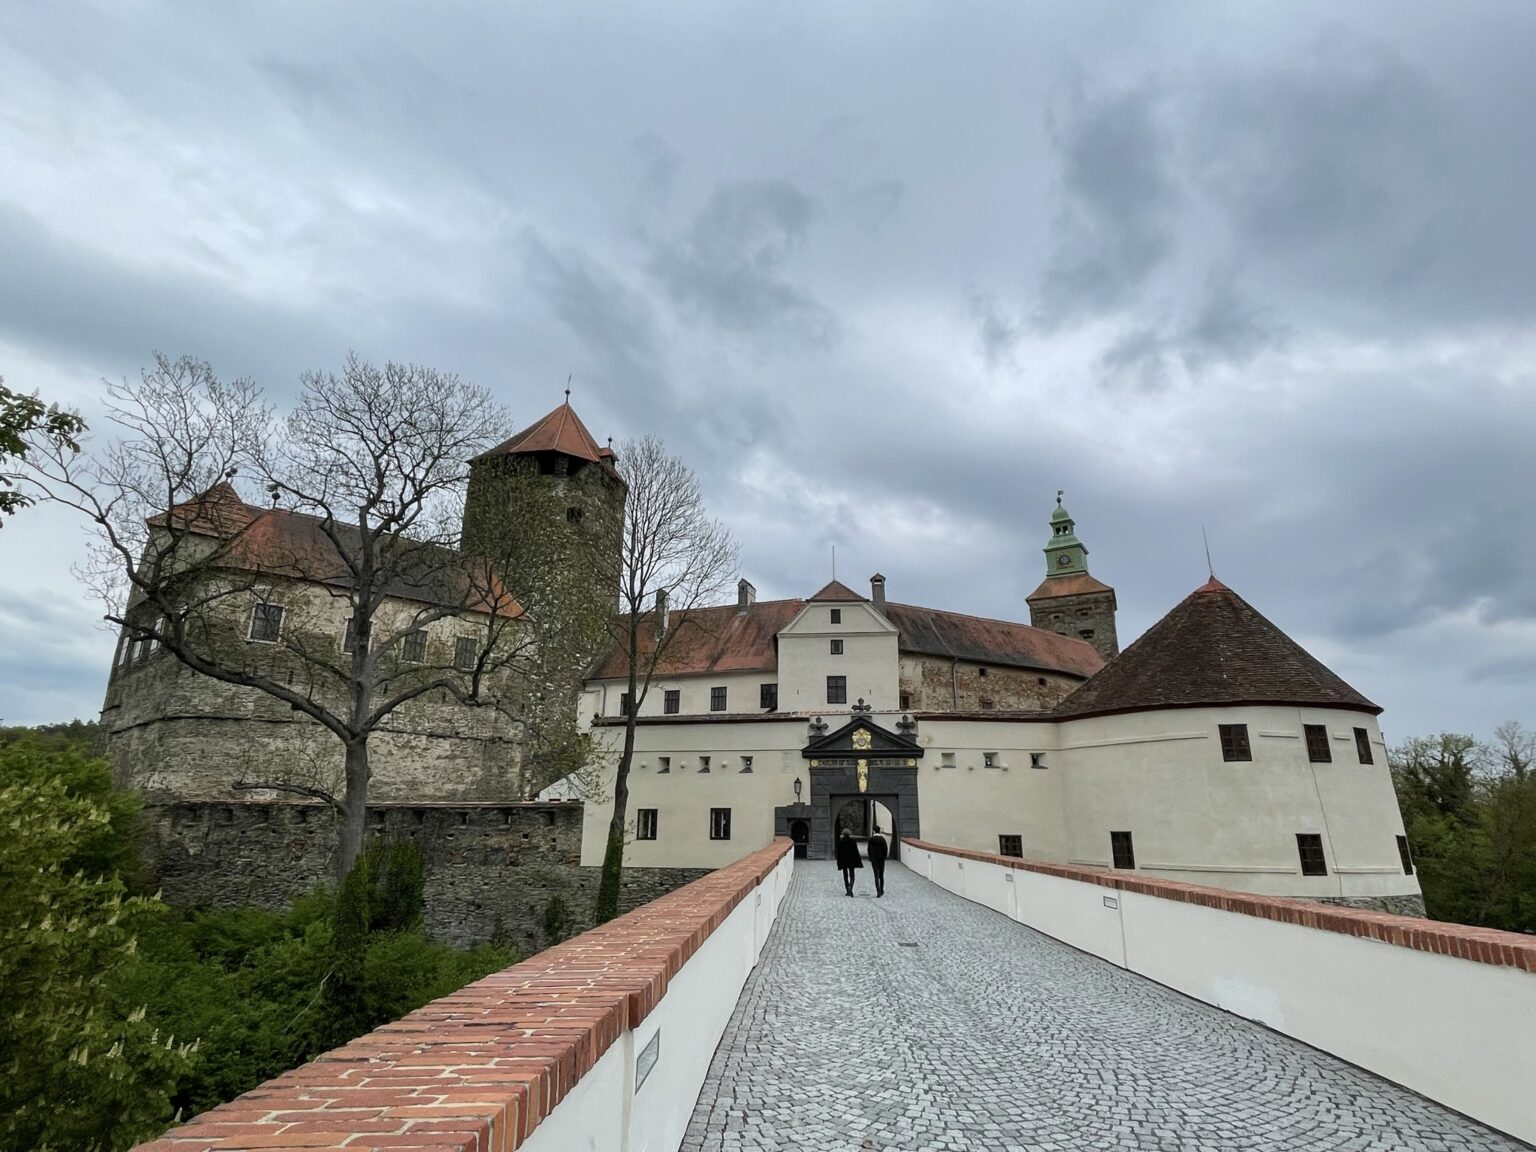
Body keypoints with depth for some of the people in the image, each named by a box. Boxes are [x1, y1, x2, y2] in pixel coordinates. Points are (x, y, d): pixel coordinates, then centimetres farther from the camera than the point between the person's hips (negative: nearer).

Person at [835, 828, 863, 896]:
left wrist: (839, 862, 3)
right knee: (852, 876, 5)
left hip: (843, 861, 0)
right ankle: (850, 887, -22)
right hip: (851, 861, 0)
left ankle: (848, 891, 13)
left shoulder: (840, 841, -5)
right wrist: (858, 861, 2)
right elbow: (856, 851, -4)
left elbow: (838, 852, -3)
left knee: (845, 876, 12)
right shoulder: (853, 841, -4)